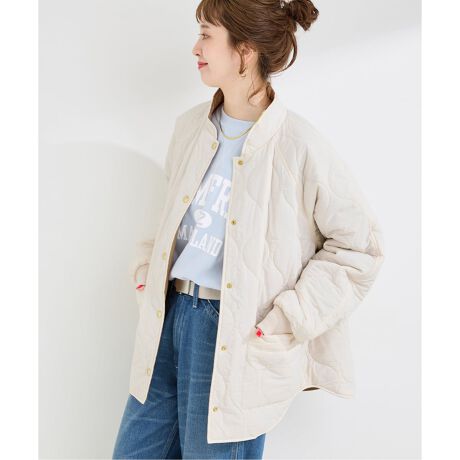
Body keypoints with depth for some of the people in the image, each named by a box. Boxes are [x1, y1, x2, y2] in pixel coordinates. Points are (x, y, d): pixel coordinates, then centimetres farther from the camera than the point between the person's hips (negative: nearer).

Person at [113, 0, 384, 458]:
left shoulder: (297, 145, -16)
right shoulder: (191, 126, 4)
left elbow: (359, 245, -9)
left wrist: (289, 321, -12)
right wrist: (147, 269, 10)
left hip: (234, 336, -6)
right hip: (171, 315, 7)